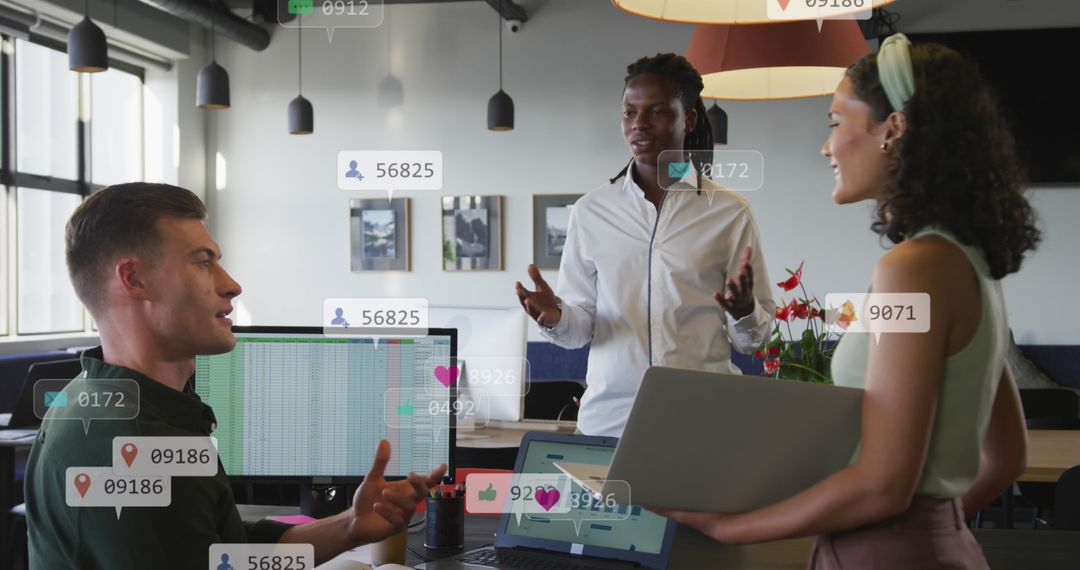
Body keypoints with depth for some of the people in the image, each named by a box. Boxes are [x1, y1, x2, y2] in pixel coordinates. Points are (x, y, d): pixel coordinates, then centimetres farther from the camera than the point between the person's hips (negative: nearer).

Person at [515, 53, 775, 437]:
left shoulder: (729, 213, 2)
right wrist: (556, 318, -13)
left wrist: (743, 311, -17)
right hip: (609, 417, 1)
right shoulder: (590, 211, 6)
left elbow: (754, 339, 4)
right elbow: (581, 328, 8)